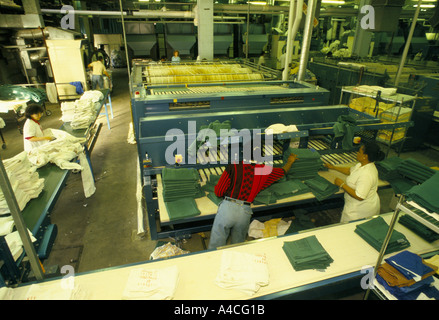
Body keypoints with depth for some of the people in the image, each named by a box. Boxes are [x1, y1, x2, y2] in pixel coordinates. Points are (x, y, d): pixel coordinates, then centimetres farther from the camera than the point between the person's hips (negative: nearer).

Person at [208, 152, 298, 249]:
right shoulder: (264, 170, 8)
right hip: (245, 212, 3)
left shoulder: (234, 166, -1)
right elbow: (283, 171, 29)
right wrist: (290, 161, 50)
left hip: (227, 207, -3)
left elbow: (218, 192, -1)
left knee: (215, 247, 8)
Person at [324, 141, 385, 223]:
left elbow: (359, 197, -31)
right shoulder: (362, 164, -1)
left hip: (363, 210, -9)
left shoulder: (366, 175, -32)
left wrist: (342, 184, -24)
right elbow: (350, 171, 19)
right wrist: (333, 167, 22)